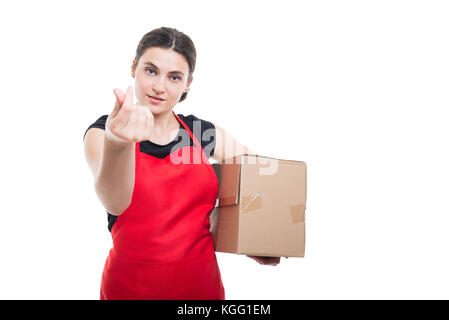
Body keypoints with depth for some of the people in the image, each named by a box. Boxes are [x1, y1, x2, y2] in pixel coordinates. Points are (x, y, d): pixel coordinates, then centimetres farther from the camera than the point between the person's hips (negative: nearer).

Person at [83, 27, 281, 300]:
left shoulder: (204, 134, 0)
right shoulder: (102, 132, -9)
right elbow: (115, 203, -28)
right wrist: (117, 144, -48)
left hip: (202, 284, 3)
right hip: (132, 287, -3)